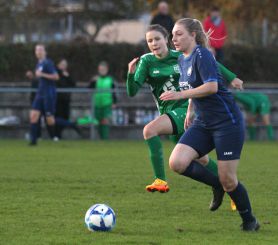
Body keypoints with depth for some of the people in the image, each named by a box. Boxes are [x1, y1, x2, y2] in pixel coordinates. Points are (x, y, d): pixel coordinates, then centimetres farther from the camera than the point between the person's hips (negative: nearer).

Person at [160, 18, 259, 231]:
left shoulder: (202, 55, -15)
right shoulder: (182, 59, 11)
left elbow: (212, 86, -27)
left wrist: (180, 95, -25)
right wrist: (190, 110, 22)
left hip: (227, 122, -8)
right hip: (203, 123, 8)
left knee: (228, 181, -6)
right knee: (177, 163, -14)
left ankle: (250, 221, 17)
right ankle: (219, 186, 7)